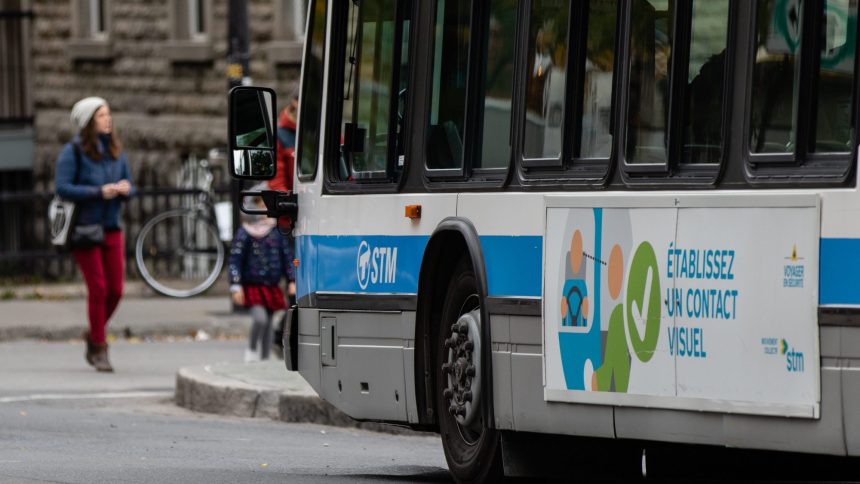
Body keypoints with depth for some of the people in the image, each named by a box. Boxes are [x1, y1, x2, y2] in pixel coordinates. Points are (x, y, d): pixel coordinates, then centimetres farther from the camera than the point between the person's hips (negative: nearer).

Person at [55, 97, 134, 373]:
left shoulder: (116, 151, 9)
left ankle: (93, 336, 26)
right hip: (84, 228, -5)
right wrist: (99, 192, -21)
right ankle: (99, 350, 2)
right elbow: (62, 188, -15)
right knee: (98, 288, -8)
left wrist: (125, 189, -12)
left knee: (115, 290, 3)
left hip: (111, 228, 5)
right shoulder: (73, 152, -8)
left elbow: (130, 188, 13)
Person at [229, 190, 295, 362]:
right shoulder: (244, 233, -7)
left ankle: (265, 359, 19)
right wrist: (236, 287, -13)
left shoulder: (277, 231, 5)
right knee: (260, 318, -22)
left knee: (268, 324, 8)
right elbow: (235, 259, -8)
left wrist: (292, 281, 5)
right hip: (252, 287, -4)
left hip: (271, 288, 4)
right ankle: (251, 349, 1)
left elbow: (287, 256, 11)